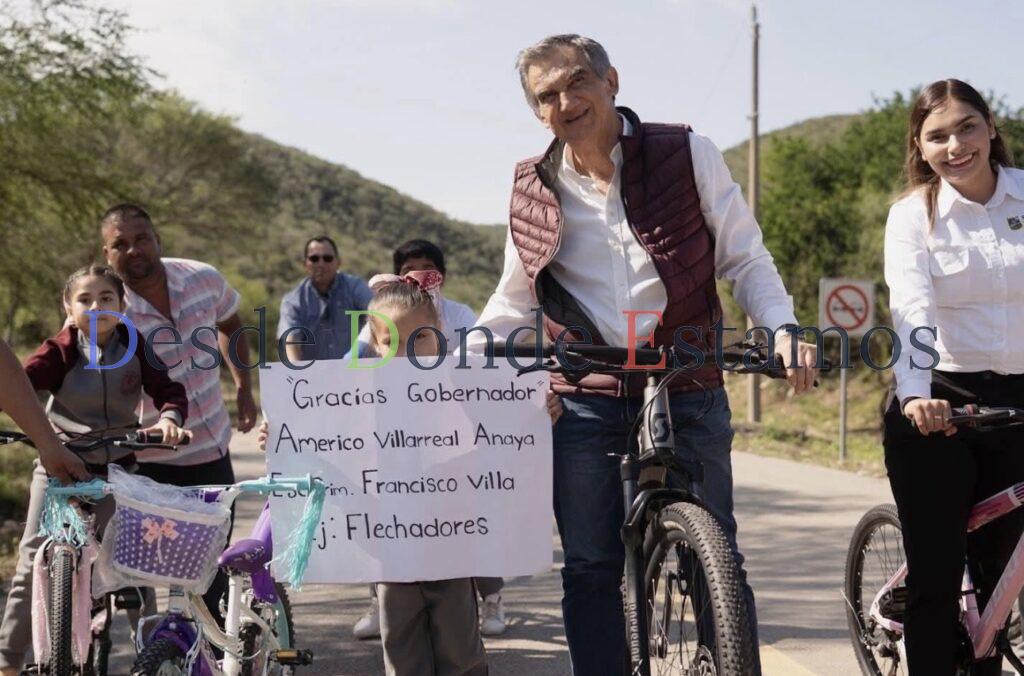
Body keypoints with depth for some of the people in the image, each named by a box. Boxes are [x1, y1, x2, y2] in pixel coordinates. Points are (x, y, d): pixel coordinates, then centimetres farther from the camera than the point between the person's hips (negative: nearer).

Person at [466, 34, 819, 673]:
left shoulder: (688, 155, -2)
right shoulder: (532, 189, 5)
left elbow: (746, 258, 2)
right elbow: (512, 305, 14)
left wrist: (783, 328, -16)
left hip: (689, 392, -2)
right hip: (585, 400, 2)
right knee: (590, 569, 4)